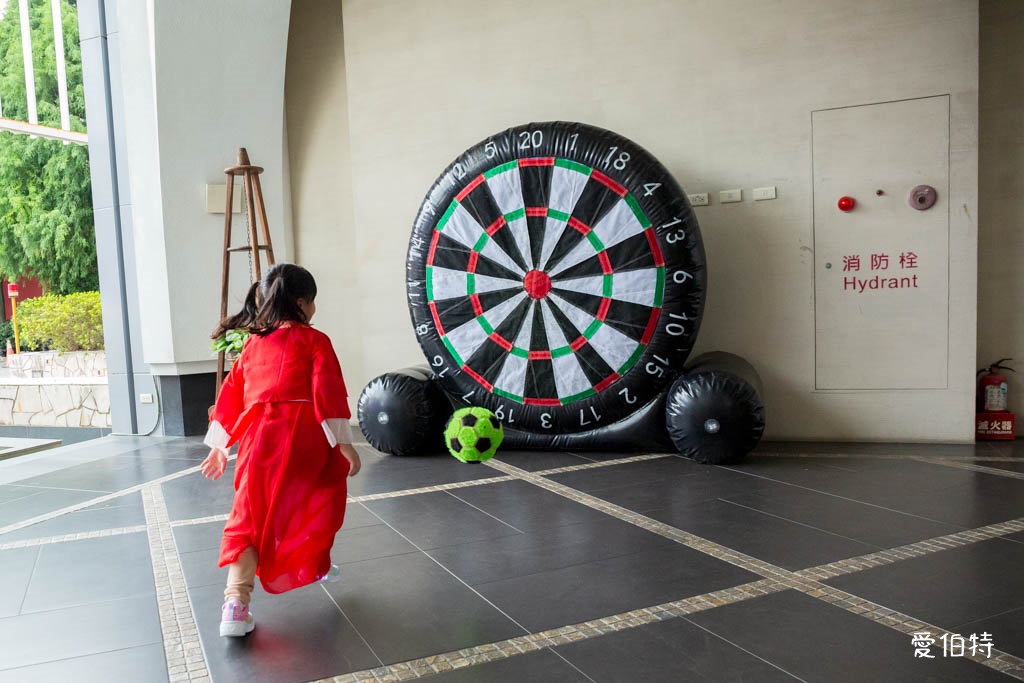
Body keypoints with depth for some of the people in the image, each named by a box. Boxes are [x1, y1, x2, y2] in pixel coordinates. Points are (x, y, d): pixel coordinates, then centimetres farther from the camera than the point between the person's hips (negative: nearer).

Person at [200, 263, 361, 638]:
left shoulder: (251, 345, 18)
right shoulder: (314, 340, 2)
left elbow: (230, 396, 20)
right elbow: (329, 393, -8)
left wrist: (219, 446, 27)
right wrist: (344, 442, -7)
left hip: (257, 439, 3)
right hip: (304, 441, -3)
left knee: (249, 519, 5)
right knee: (323, 496, 23)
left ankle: (236, 600, -9)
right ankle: (315, 565, 36)